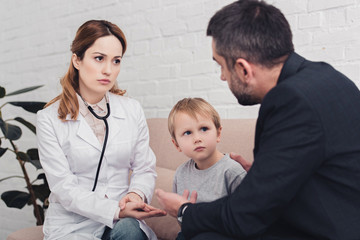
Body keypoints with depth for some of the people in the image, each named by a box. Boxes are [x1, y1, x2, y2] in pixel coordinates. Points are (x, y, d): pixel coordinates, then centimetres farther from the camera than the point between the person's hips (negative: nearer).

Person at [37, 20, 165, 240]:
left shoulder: (133, 110, 5)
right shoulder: (50, 118, -5)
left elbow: (145, 169, 8)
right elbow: (64, 188, -10)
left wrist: (137, 194, -15)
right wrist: (115, 210, -21)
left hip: (124, 220, 3)